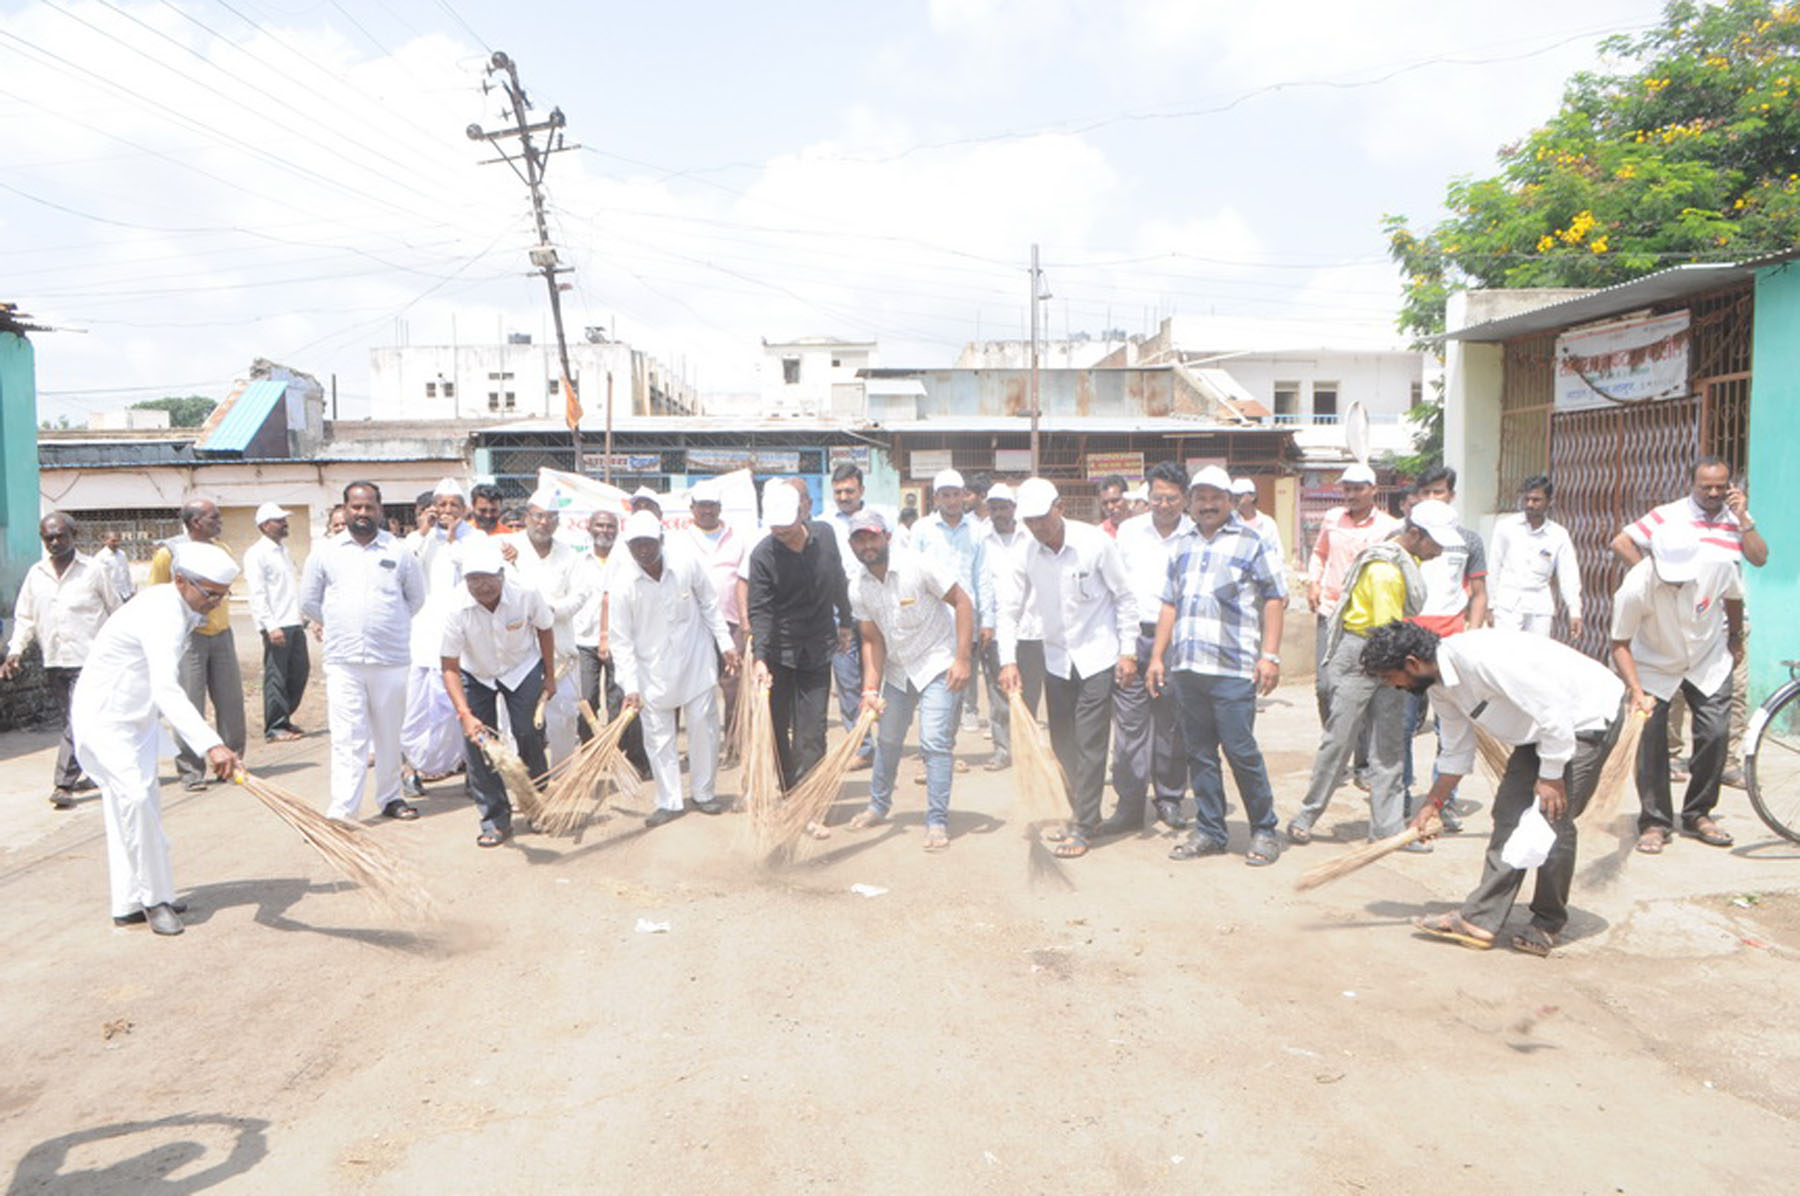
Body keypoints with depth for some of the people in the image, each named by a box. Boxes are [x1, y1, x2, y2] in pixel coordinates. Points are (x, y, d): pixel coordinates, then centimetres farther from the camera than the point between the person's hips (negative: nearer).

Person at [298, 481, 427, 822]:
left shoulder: (399, 551, 5)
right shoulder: (325, 552, 6)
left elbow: (417, 597, 14)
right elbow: (309, 603, 12)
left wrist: (390, 625, 11)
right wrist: (341, 627, 10)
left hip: (390, 660, 1)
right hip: (343, 661, -1)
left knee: (389, 736, 11)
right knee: (347, 739, -5)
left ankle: (391, 798, 25)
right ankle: (341, 811, -5)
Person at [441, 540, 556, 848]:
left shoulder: (526, 597, -27)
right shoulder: (457, 611, -29)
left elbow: (545, 630, -5)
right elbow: (450, 668, -24)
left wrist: (550, 676, 2)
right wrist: (465, 715, -35)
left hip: (523, 670, 0)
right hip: (476, 675, 1)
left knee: (528, 735, -8)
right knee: (475, 742, -7)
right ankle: (496, 819, 5)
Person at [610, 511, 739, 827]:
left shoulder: (686, 564, -13)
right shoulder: (623, 582, -16)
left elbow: (710, 605, 3)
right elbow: (621, 639, -12)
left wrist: (725, 644, 3)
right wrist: (630, 685, -15)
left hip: (696, 659, 1)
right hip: (652, 668, -1)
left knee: (704, 727, 6)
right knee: (658, 736, 4)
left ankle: (704, 793, 23)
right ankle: (670, 802, 16)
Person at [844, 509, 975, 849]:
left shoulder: (918, 566, -20)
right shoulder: (858, 588, -5)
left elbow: (962, 602, -17)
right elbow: (872, 639, 1)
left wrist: (962, 658, -22)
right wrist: (871, 687, -8)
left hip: (937, 663, -5)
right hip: (897, 669, 6)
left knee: (935, 742, -13)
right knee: (887, 740, 16)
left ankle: (937, 822, -4)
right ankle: (878, 805, 37)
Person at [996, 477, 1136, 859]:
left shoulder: (1095, 542, -14)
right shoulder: (1028, 554, -4)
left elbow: (1124, 598, -6)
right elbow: (1008, 609, 1)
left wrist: (1128, 651, -8)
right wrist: (1008, 661, -10)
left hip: (1097, 657, -4)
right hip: (1056, 659, 5)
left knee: (1090, 744, -5)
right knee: (1063, 744, 10)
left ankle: (1083, 827, 2)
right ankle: (1083, 812, 27)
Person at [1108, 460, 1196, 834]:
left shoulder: (1196, 536, 2)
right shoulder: (1128, 530, 10)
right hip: (1133, 635, 1)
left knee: (1172, 724, 6)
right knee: (1129, 722, -2)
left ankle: (1170, 800, 20)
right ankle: (1129, 806, 2)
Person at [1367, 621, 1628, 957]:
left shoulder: (1482, 658, -31)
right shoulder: (1439, 687, -1)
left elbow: (1551, 710, -28)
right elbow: (1457, 752, 12)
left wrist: (1551, 776, -21)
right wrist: (1432, 805, 16)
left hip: (1592, 714, -9)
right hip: (1541, 726, 9)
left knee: (1553, 819, -11)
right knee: (1509, 813, 2)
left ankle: (1548, 924, 8)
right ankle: (1480, 921, 4)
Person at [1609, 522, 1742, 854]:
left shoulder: (1719, 567, -25)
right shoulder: (1634, 588, -33)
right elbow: (1620, 644, -22)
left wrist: (1736, 636, 17)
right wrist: (1636, 691, -33)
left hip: (1709, 661, 2)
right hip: (1655, 665, -2)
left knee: (1715, 733, -6)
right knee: (1650, 740, -9)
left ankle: (1698, 814, 13)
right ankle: (1655, 822, 5)